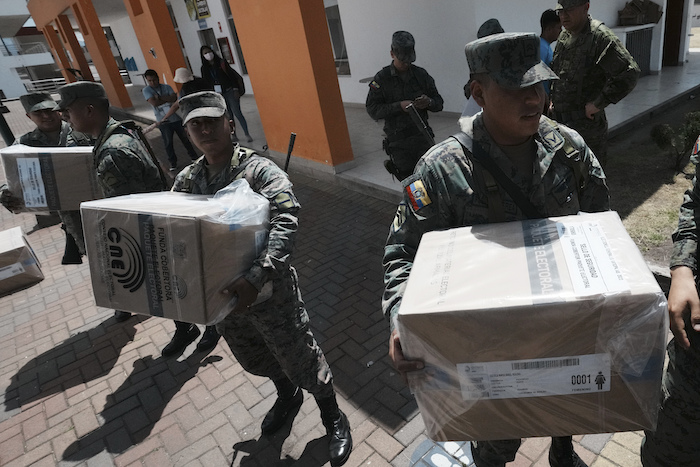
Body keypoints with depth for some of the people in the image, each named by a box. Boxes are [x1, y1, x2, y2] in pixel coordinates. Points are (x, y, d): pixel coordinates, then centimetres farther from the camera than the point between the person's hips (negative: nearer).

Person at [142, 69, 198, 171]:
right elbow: (154, 103, -16)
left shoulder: (166, 87, 6)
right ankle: (173, 163, 12)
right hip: (163, 121, -2)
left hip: (176, 118, 2)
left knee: (185, 138, 11)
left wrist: (159, 97, -16)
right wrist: (168, 99, -8)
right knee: (168, 143, 0)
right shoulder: (146, 90, -1)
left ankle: (193, 156, 26)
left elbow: (174, 98, -11)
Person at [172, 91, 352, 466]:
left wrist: (257, 278, -42)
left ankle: (334, 421, 36)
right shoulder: (186, 180, 2)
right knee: (254, 360, 26)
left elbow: (285, 223, -30)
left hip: (269, 290, -6)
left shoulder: (259, 170, -17)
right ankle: (287, 397, 56)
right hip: (218, 293, 6)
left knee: (300, 359, 9)